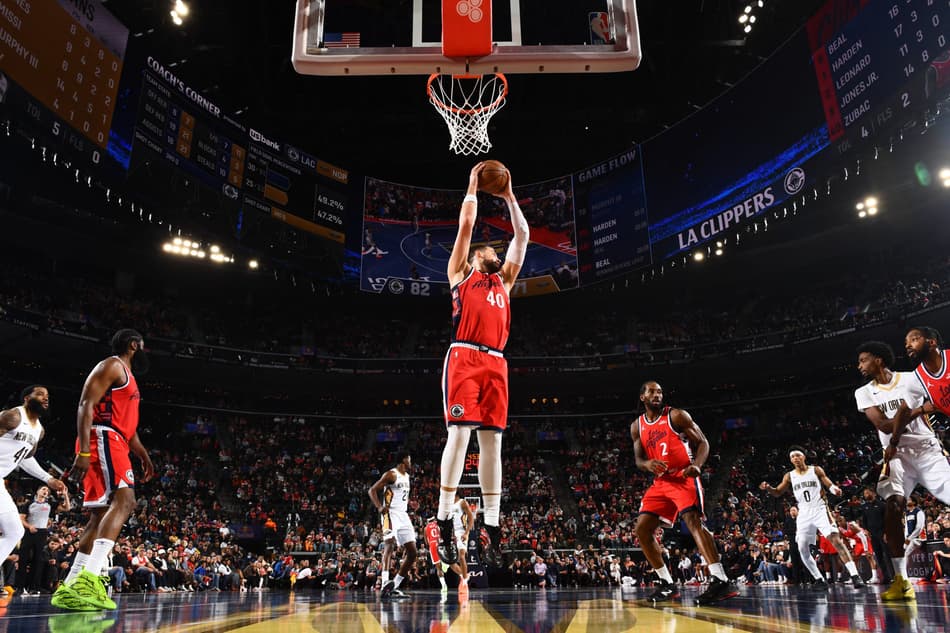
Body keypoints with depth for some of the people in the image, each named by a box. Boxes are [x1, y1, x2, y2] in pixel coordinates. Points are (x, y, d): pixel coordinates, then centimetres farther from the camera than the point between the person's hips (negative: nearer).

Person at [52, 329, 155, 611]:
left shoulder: (128, 376, 28)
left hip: (113, 443, 11)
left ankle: (71, 587, 8)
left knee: (101, 516, 7)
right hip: (103, 439, -11)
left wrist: (143, 455, 29)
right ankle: (90, 578, -37)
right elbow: (86, 405, -15)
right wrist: (83, 451, -24)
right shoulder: (112, 365, -3)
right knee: (124, 501, -25)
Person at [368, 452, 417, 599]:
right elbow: (372, 490, -13)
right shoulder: (391, 474, -7)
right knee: (390, 545, -26)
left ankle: (394, 586, 10)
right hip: (391, 514, -9)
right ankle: (385, 584, -36)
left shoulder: (406, 476, 19)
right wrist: (379, 507, -27)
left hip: (403, 515, 9)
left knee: (412, 552, 5)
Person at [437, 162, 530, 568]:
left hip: (496, 363, 4)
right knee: (459, 433, -13)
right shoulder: (460, 273, 19)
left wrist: (509, 197, 33)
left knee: (491, 440, 0)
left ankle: (492, 529, 2)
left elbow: (522, 235, 30)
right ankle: (445, 524, -10)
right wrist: (473, 187, 25)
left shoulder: (504, 281, 29)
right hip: (464, 356, -4)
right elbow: (466, 224, 15)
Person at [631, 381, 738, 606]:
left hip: (684, 477, -6)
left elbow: (703, 443, -5)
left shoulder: (677, 415, -4)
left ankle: (721, 581, -34)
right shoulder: (637, 426, 10)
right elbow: (639, 459, 10)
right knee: (642, 528, 1)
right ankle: (667, 584, 11)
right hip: (660, 482, 6)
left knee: (693, 520, -28)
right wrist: (648, 464, -16)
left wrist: (697, 465, -25)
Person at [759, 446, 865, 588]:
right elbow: (778, 493, 7)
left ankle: (854, 575, -17)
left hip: (820, 510, -3)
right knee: (802, 548, -1)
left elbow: (829, 484, 0)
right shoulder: (789, 476, 5)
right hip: (804, 514, 3)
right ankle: (819, 580, 10)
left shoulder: (816, 470, -1)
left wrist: (834, 489, -25)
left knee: (836, 540, -18)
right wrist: (768, 488, -15)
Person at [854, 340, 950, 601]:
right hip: (897, 454, 1)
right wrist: (922, 409, -9)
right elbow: (885, 425, -8)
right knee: (893, 505, -19)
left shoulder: (912, 379, -1)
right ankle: (901, 580, -18)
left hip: (927, 449, 0)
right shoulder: (864, 393, 4)